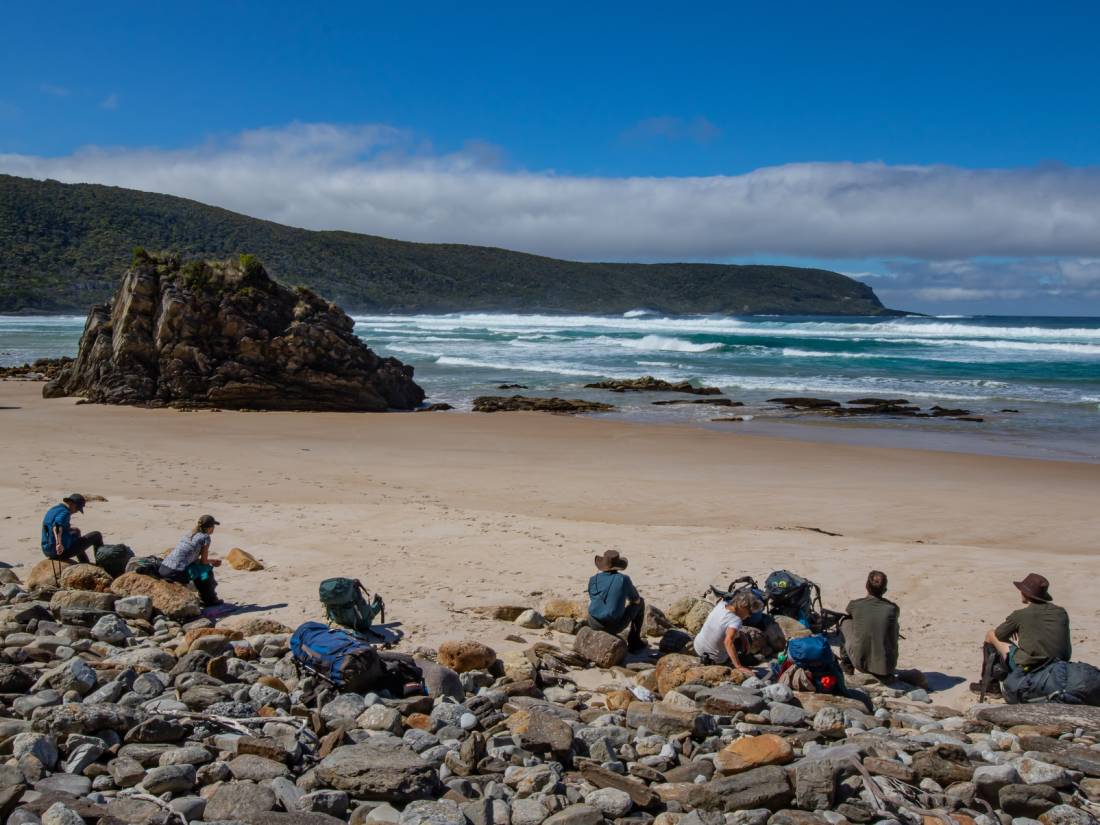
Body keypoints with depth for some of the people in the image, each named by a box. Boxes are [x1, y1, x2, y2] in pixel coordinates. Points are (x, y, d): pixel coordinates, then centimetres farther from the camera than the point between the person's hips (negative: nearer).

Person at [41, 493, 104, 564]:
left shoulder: (52, 510, 12)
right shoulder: (64, 512, -19)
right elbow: (57, 526, -40)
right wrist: (59, 544, -55)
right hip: (62, 551, -10)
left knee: (76, 532, 39)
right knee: (96, 535, 4)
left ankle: (85, 562, 46)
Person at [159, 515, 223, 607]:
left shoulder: (188, 535, 20)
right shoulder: (205, 537, -2)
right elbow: (203, 561, 2)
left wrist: (212, 561, 33)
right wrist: (212, 561, 25)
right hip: (177, 574, -8)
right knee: (206, 569, 10)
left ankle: (204, 596, 35)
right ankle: (210, 600, 20)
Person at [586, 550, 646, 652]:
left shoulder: (593, 580, -3)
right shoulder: (624, 579, -10)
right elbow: (636, 600, 4)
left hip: (594, 624, 3)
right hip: (615, 626, -3)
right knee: (640, 602, 21)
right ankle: (634, 641, 27)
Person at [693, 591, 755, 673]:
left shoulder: (722, 604, -11)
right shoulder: (736, 621, -30)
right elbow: (728, 642, -42)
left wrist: (741, 634, 2)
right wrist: (738, 666, -39)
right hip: (716, 660, -6)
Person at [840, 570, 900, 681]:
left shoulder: (854, 604, -6)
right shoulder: (893, 609, -4)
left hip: (861, 664, 0)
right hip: (886, 667, 1)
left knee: (845, 622, 21)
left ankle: (847, 664, 29)